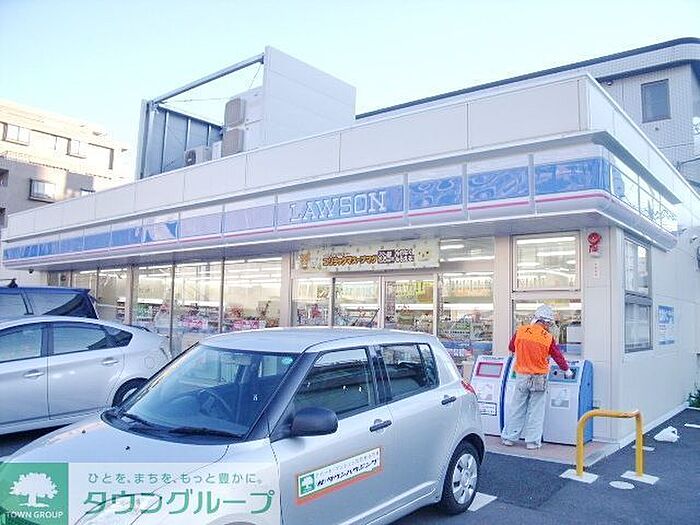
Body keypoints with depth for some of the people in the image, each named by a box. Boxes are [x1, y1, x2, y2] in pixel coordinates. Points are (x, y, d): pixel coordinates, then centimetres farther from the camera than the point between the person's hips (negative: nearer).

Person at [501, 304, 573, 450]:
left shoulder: (520, 331, -4)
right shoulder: (548, 338, -8)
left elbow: (511, 347, 11)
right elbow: (558, 356, 4)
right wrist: (567, 371, 20)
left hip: (521, 376, 2)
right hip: (539, 378, -2)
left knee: (516, 408, 11)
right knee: (536, 410, 8)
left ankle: (509, 437, 18)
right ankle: (532, 441, 14)